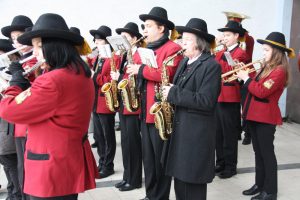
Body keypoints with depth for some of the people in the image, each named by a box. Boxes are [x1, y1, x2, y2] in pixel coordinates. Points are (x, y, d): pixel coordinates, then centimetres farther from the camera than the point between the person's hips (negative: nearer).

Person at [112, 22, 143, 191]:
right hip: (123, 104, 9)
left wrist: (119, 78, -20)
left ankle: (134, 179, 9)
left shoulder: (139, 55, -9)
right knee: (125, 142, 12)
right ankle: (127, 177, 22)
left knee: (133, 143, -2)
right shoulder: (124, 55, 17)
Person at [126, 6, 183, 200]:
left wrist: (141, 69, -16)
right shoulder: (147, 50, 17)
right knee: (148, 157, 15)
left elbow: (167, 74, -23)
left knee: (161, 159, 2)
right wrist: (133, 72, 1)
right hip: (145, 112, 8)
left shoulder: (172, 49, -9)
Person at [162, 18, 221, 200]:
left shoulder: (211, 65, -14)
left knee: (193, 181, 2)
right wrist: (170, 93, 0)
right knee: (180, 176, 14)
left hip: (197, 133, -8)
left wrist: (173, 93, -20)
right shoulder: (184, 62, 13)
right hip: (179, 128, 8)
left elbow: (206, 101, -23)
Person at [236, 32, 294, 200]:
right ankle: (260, 184, 27)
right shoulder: (267, 67, 14)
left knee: (267, 153, -1)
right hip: (255, 115, 9)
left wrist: (246, 78, -14)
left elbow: (261, 91, -22)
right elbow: (255, 85, 17)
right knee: (258, 152, 15)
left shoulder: (279, 71, -16)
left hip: (266, 118, -9)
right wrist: (245, 73, 4)